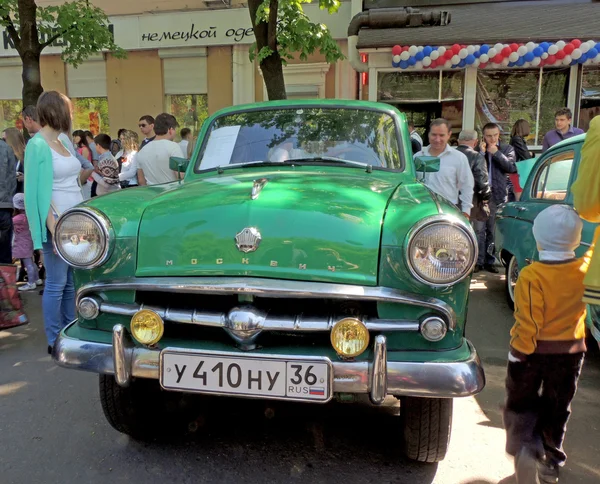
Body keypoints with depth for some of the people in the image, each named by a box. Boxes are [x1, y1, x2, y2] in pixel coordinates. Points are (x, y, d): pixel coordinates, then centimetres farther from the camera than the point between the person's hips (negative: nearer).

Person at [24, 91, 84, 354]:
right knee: (56, 283, -1)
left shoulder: (61, 141, 13)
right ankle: (55, 341, 9)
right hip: (58, 222, -8)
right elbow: (38, 192, -15)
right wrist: (54, 229, -19)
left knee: (73, 282, 12)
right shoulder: (38, 145, -11)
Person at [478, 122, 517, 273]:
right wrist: (481, 153, -11)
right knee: (479, 229, -3)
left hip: (497, 195, 1)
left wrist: (496, 152, -10)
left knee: (493, 230, 7)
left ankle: (489, 261, 14)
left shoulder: (507, 149, 9)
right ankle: (478, 261, 2)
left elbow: (511, 167, -6)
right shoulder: (478, 148, 8)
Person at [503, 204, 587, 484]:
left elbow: (528, 323, -21)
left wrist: (518, 354, -12)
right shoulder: (586, 269, -12)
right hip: (571, 351, 4)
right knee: (557, 409, 19)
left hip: (534, 351, -4)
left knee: (520, 404, 17)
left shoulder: (531, 275, -23)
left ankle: (526, 448, -3)